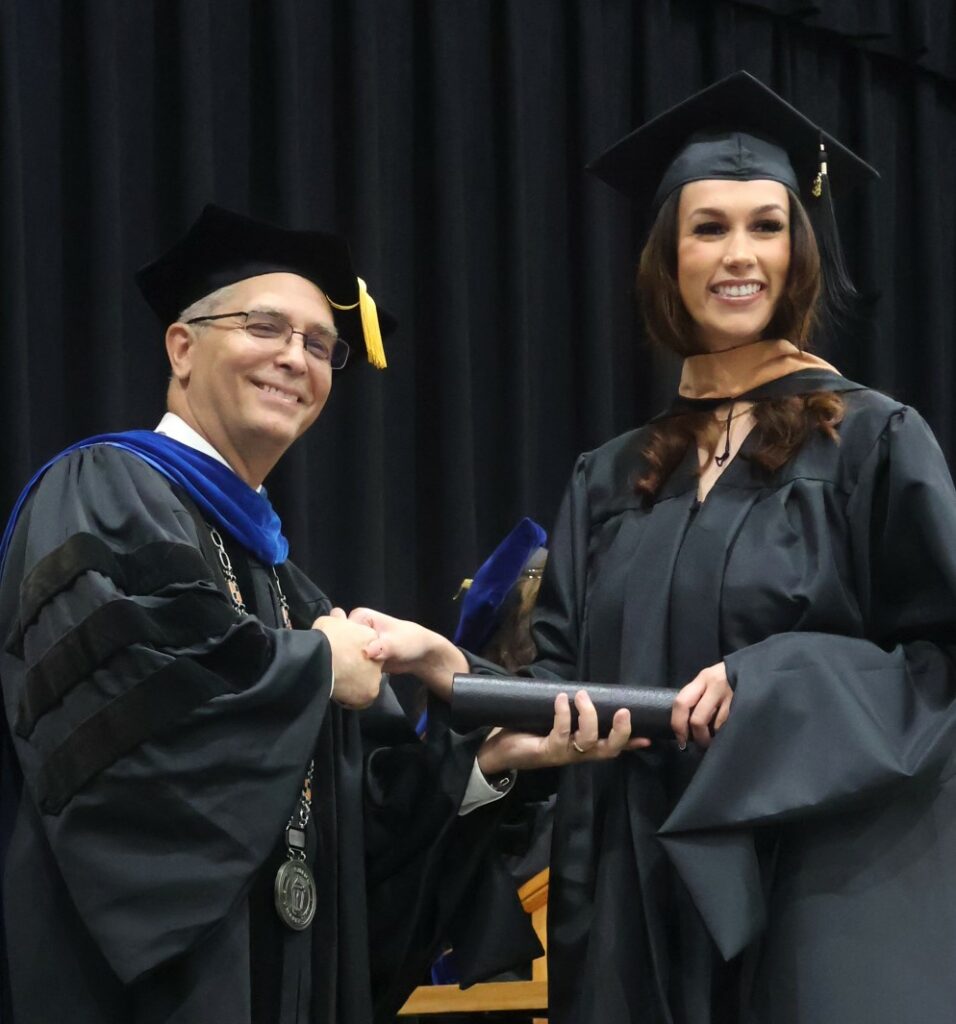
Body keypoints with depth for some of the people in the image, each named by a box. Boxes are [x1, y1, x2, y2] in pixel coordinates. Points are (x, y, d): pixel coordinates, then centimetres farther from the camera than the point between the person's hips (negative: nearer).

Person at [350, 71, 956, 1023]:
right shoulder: (613, 480, 14)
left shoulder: (872, 442, 0)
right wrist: (458, 669, -11)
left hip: (825, 888, -4)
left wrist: (772, 687, -17)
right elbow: (567, 674, 9)